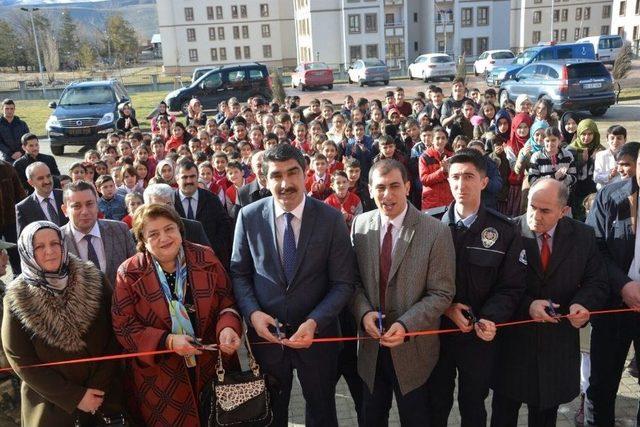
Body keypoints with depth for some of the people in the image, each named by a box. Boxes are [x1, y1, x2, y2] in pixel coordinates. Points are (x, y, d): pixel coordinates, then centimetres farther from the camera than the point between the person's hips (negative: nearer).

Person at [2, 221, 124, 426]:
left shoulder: (94, 280, -8)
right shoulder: (18, 298, -10)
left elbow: (115, 334, -5)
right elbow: (20, 359, -9)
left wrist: (99, 386, -12)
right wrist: (74, 397, -12)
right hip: (52, 404, -1)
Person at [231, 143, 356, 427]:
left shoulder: (331, 219, -11)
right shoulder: (249, 216, -7)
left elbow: (343, 284, -9)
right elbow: (238, 273, 2)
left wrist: (314, 322, -22)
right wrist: (252, 312, -14)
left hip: (317, 334, 0)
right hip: (266, 333, 1)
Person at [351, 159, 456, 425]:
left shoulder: (436, 232, -13)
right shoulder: (360, 225, -2)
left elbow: (441, 293, -12)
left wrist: (406, 325, -23)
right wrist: (364, 311, -15)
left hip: (413, 348, -3)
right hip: (371, 343, 3)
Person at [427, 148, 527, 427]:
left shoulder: (504, 231, -6)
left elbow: (511, 287, -6)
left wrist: (490, 319, -22)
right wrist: (445, 307, -16)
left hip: (479, 334, 0)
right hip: (436, 330, 1)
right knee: (436, 403, 17)